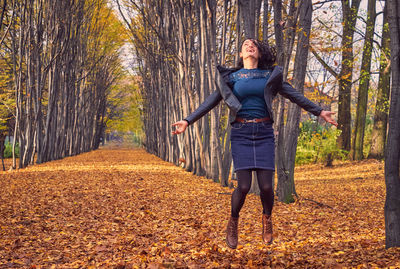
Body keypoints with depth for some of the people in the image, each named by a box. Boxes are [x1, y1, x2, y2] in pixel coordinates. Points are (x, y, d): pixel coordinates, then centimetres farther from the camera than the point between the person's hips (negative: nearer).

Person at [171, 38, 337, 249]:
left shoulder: (269, 75, 9)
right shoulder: (231, 77, 8)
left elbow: (294, 95, 13)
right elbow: (210, 102, 6)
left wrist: (319, 112, 10)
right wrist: (188, 121, -2)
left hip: (264, 134, 1)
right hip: (241, 134, -1)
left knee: (266, 186, -8)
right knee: (244, 186, -12)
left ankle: (267, 217, 26)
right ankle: (233, 221, 18)